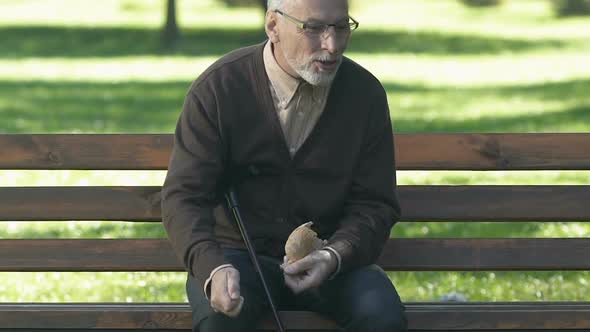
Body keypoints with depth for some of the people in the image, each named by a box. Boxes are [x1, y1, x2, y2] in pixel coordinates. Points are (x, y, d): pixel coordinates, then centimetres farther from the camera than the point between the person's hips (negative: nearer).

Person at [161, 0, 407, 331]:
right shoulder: (218, 89, -9)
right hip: (239, 256, -2)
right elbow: (183, 195, -13)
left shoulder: (366, 93, -2)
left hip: (333, 259, 2)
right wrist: (213, 269, -33)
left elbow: (375, 203, 1)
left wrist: (334, 256, -21)